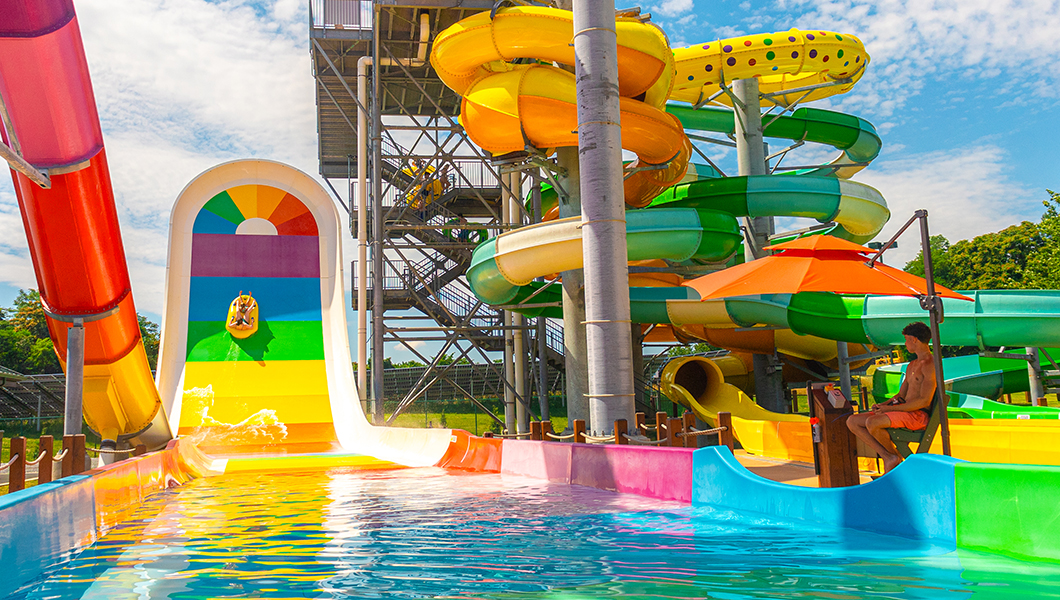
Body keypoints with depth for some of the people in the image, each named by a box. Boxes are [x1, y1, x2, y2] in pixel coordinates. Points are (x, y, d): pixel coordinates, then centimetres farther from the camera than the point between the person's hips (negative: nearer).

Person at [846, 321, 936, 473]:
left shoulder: (930, 366, -11)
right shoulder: (912, 365, 22)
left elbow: (924, 401, -18)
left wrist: (890, 408, -17)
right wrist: (883, 404, 2)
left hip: (917, 415, -9)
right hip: (903, 410, 9)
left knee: (872, 423, -33)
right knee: (852, 421, -7)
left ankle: (895, 454, -6)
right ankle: (888, 457, -12)